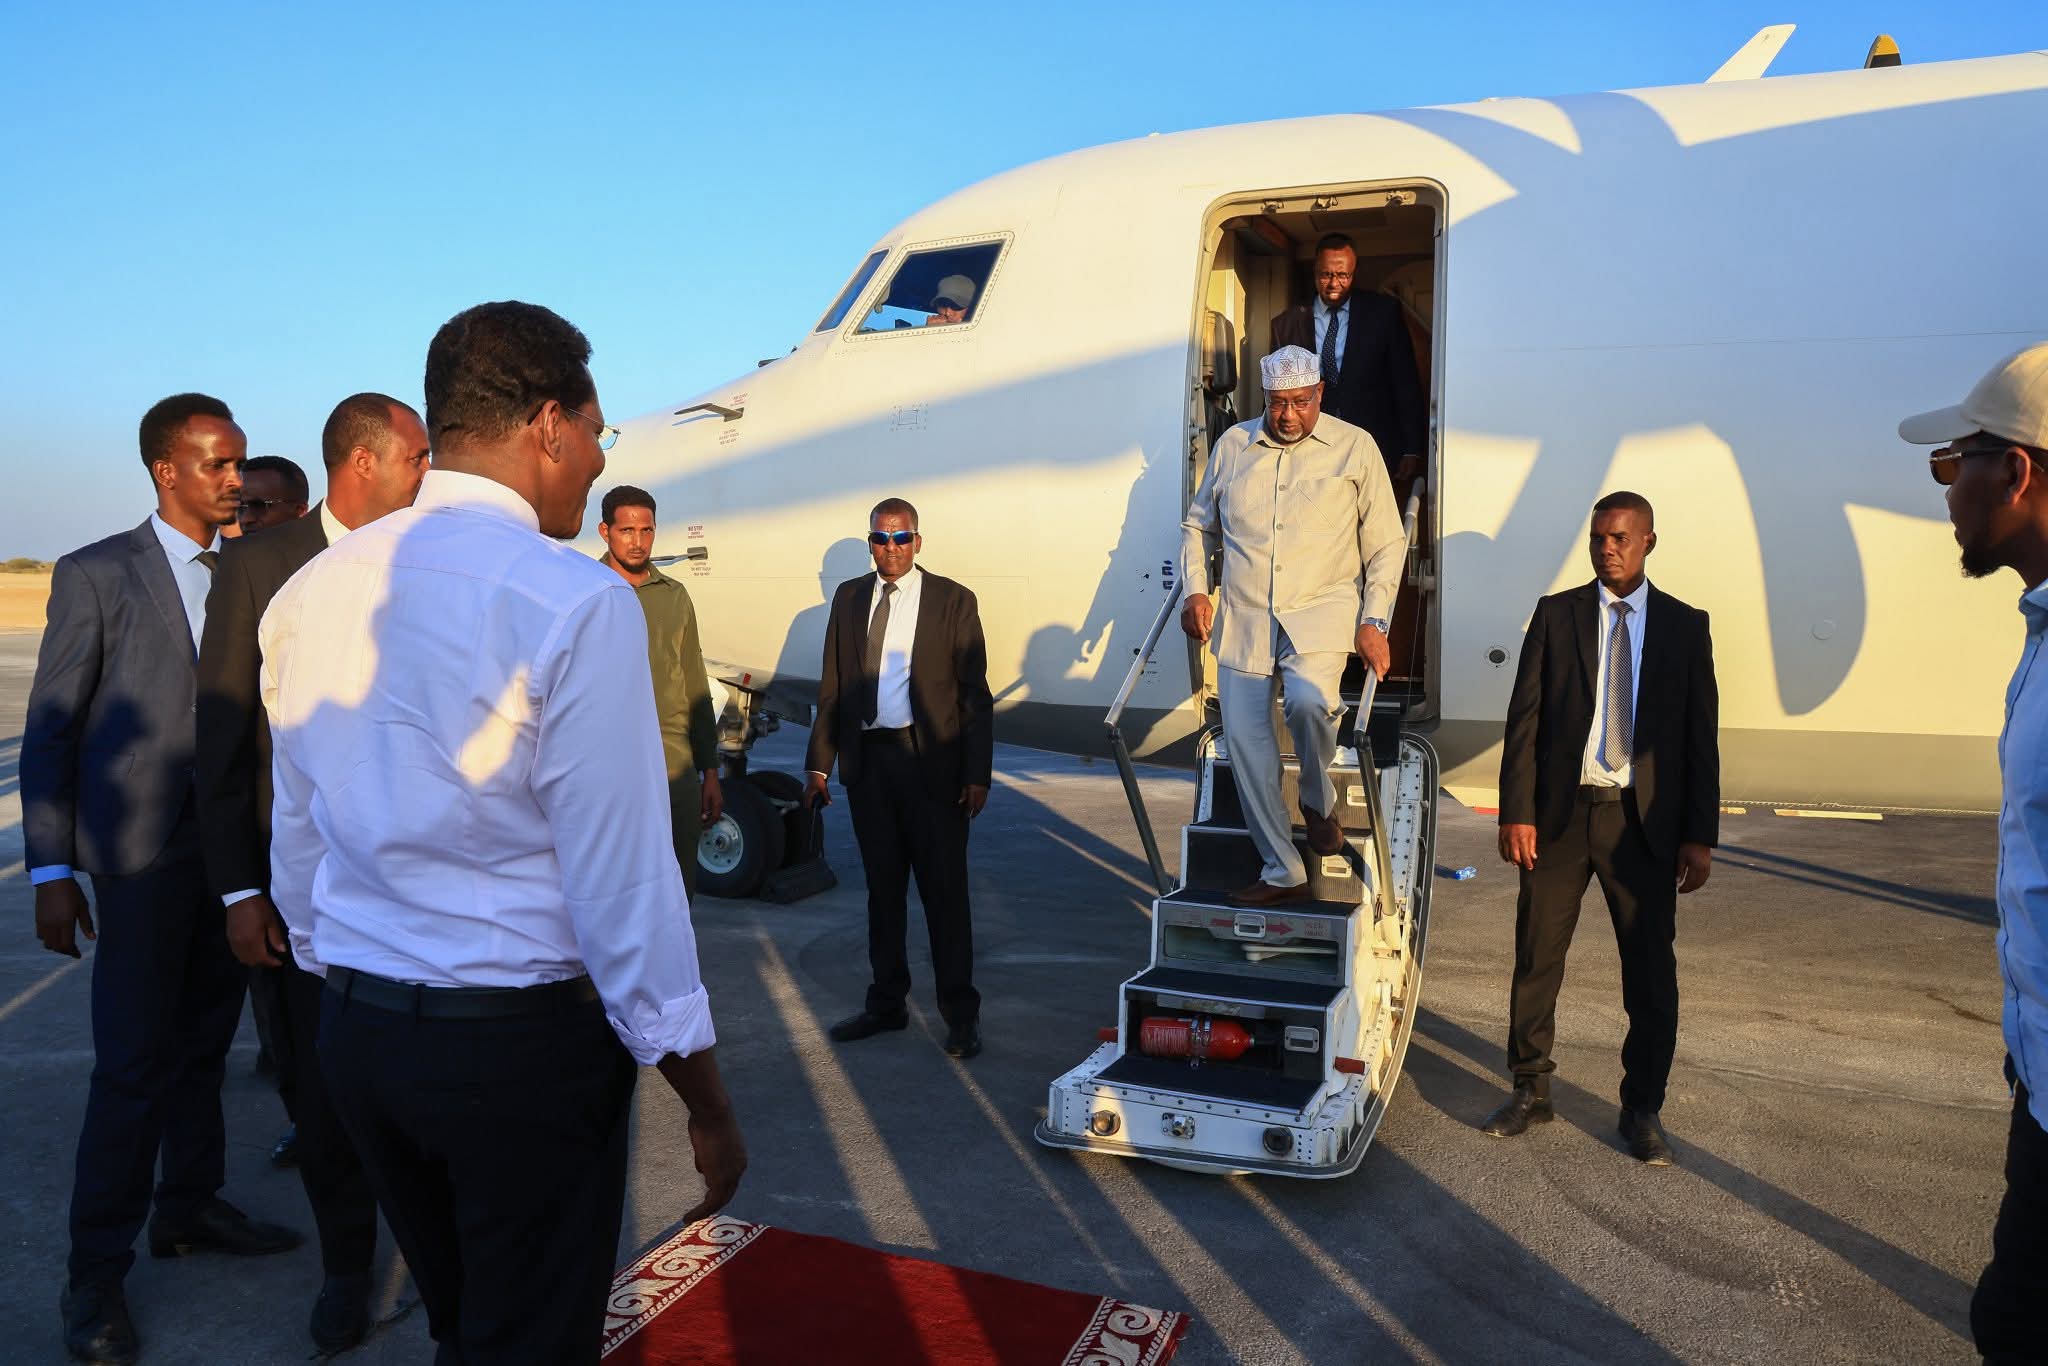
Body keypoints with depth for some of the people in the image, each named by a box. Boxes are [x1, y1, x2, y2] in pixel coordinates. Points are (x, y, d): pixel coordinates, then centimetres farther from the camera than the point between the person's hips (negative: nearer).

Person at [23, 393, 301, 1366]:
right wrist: (51, 872, -7)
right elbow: (50, 730, -3)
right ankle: (96, 1275, 13)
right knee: (133, 1064, -1)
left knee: (203, 1044, 16)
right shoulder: (95, 575, -4)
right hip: (144, 855, -4)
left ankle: (190, 1208, 32)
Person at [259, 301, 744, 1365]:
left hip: (356, 1035, 7)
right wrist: (707, 1106, -9)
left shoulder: (312, 590, 3)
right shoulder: (576, 603, -18)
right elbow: (623, 883, -19)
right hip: (526, 1039, -7)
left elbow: (296, 844, 10)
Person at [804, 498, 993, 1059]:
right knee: (882, 887, 14)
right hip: (868, 760, 4)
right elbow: (831, 687, 10)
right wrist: (819, 764, 5)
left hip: (931, 763, -4)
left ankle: (960, 1013, 13)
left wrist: (977, 775, -10)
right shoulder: (849, 598, 10)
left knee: (944, 889, 2)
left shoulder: (953, 601, -2)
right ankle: (887, 1002, 27)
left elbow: (975, 694, -4)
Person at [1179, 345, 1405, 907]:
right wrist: (1196, 590, 4)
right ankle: (1282, 872, 12)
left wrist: (1374, 621, -6)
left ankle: (1318, 802, 1)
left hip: (1320, 610, -3)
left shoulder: (1355, 448, 3)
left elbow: (1386, 543, 5)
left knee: (1309, 700, -31)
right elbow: (1198, 526, 20)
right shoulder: (1231, 446, 10)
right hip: (1242, 617, 3)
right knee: (1244, 740, -2)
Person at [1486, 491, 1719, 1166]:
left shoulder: (1685, 626, 5)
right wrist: (1516, 812, -7)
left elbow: (1701, 734, 4)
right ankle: (1530, 1090, 25)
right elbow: (1525, 718, 1)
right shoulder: (1556, 614, 4)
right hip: (1560, 813, 0)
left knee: (1651, 972, 7)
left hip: (1643, 820, 0)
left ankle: (1642, 1109, 23)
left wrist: (1700, 834, -1)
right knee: (1536, 959, 8)